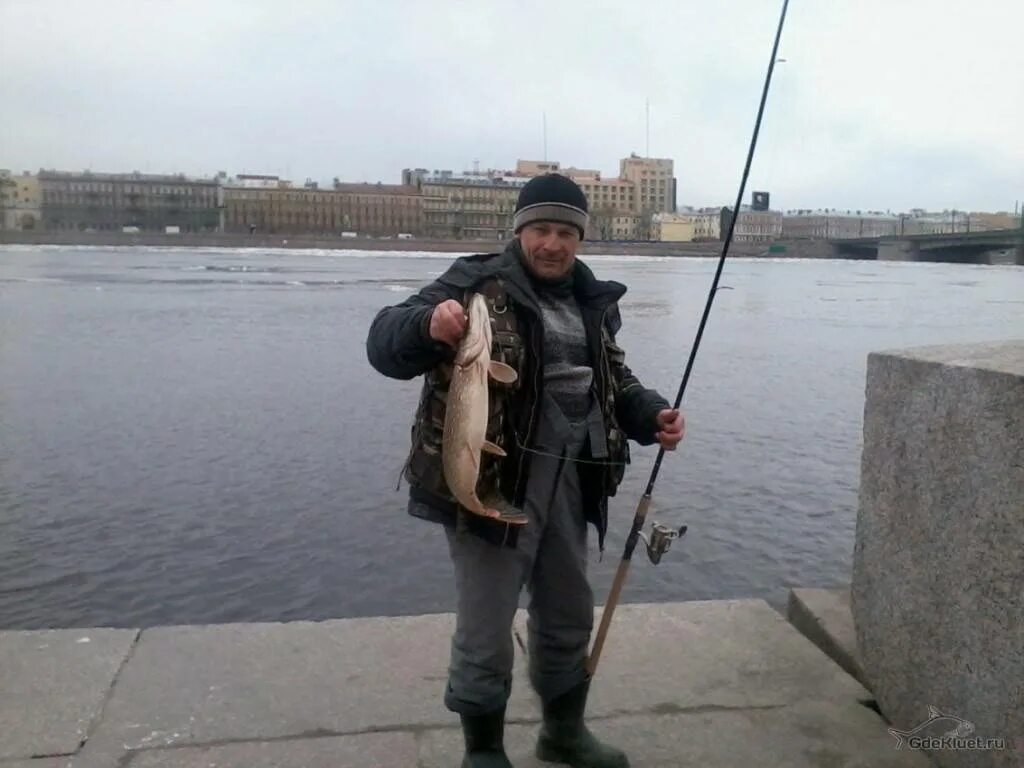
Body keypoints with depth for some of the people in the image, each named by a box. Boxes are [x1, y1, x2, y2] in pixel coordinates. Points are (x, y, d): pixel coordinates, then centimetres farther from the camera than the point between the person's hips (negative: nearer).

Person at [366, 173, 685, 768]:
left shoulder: (593, 300, 10)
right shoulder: (477, 284, -11)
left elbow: (613, 379, 20)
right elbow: (385, 344, -19)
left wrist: (652, 414, 2)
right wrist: (427, 324, -41)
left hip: (568, 481, 7)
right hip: (490, 481, -6)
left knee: (569, 616, 21)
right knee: (486, 631, 3)